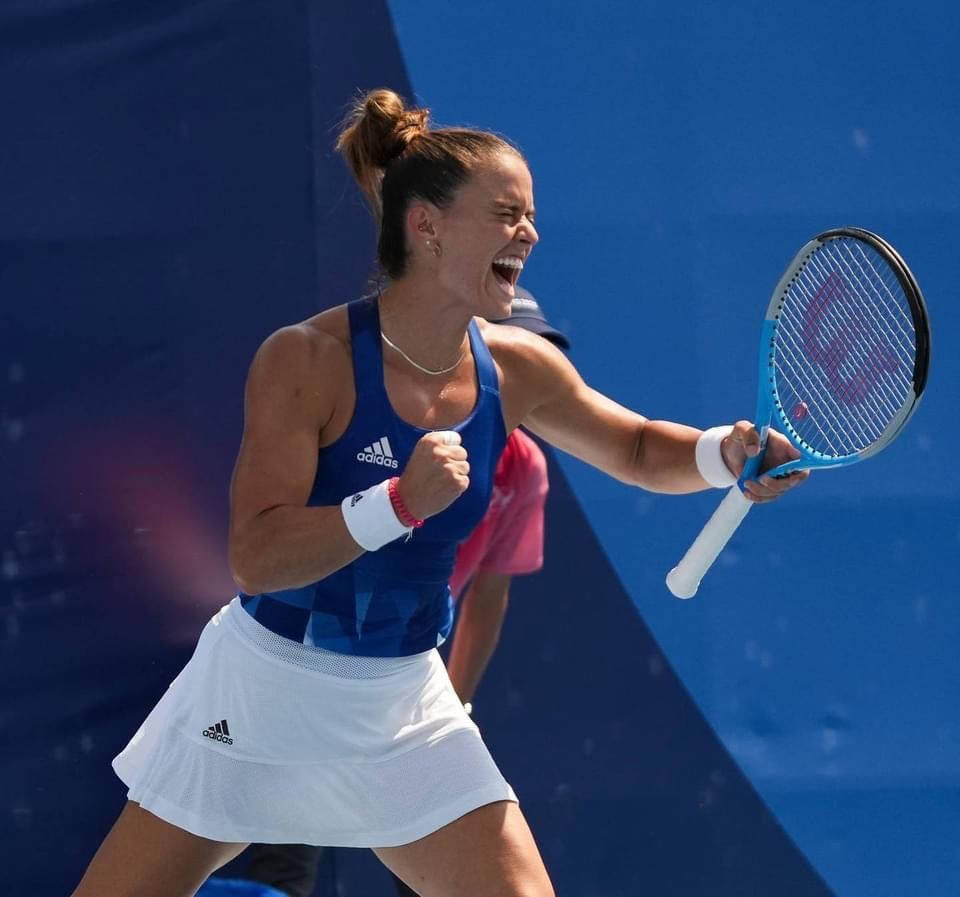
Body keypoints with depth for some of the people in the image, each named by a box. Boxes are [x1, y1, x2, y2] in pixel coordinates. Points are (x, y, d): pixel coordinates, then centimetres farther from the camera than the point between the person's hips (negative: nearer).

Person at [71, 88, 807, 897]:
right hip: (261, 691, -4)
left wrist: (726, 454, -11)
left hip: (404, 708, 4)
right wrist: (401, 501, -40)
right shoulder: (308, 360, -21)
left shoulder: (515, 368, -6)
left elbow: (639, 449, 11)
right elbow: (255, 558, -27)